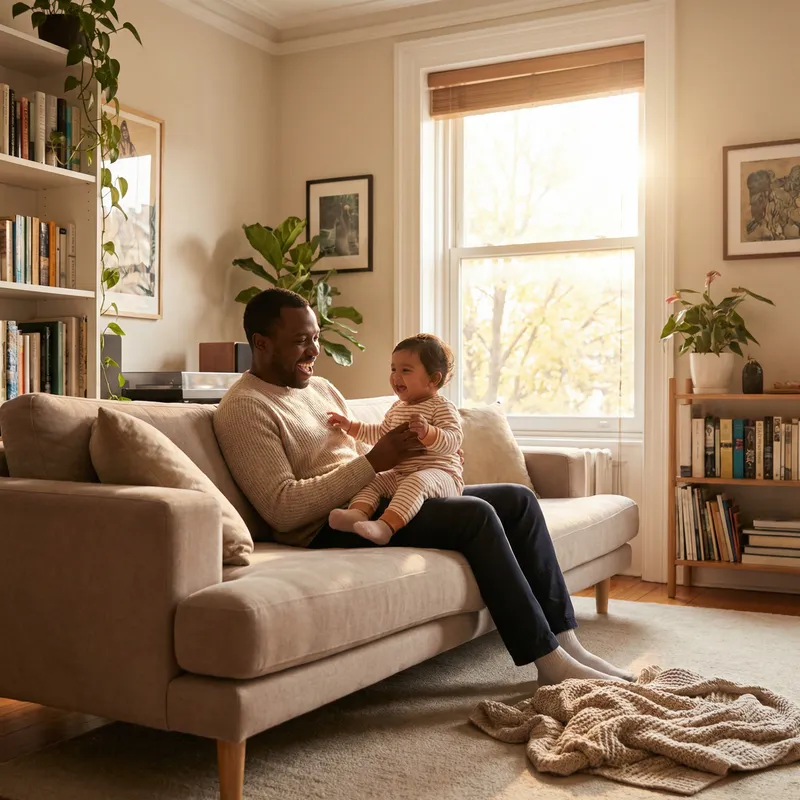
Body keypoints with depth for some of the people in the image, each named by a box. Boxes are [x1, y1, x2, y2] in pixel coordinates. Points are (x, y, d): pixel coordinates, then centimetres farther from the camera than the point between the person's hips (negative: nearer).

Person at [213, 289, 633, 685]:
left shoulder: (320, 388, 19)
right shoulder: (246, 407, -10)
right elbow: (283, 509, -20)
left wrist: (425, 454, 2)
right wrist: (375, 461, -21)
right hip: (328, 528, -9)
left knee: (518, 499, 0)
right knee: (475, 514, -25)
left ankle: (565, 642, 0)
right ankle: (549, 662, -16)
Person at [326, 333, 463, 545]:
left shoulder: (442, 407, -8)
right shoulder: (397, 408, 18)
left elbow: (452, 441, -23)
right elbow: (381, 434, 33)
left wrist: (427, 432, -40)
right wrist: (350, 426, 26)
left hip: (439, 474, -8)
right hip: (400, 475, 9)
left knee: (416, 482, -36)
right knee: (372, 481, -6)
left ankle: (386, 525, -53)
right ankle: (358, 512, -36)